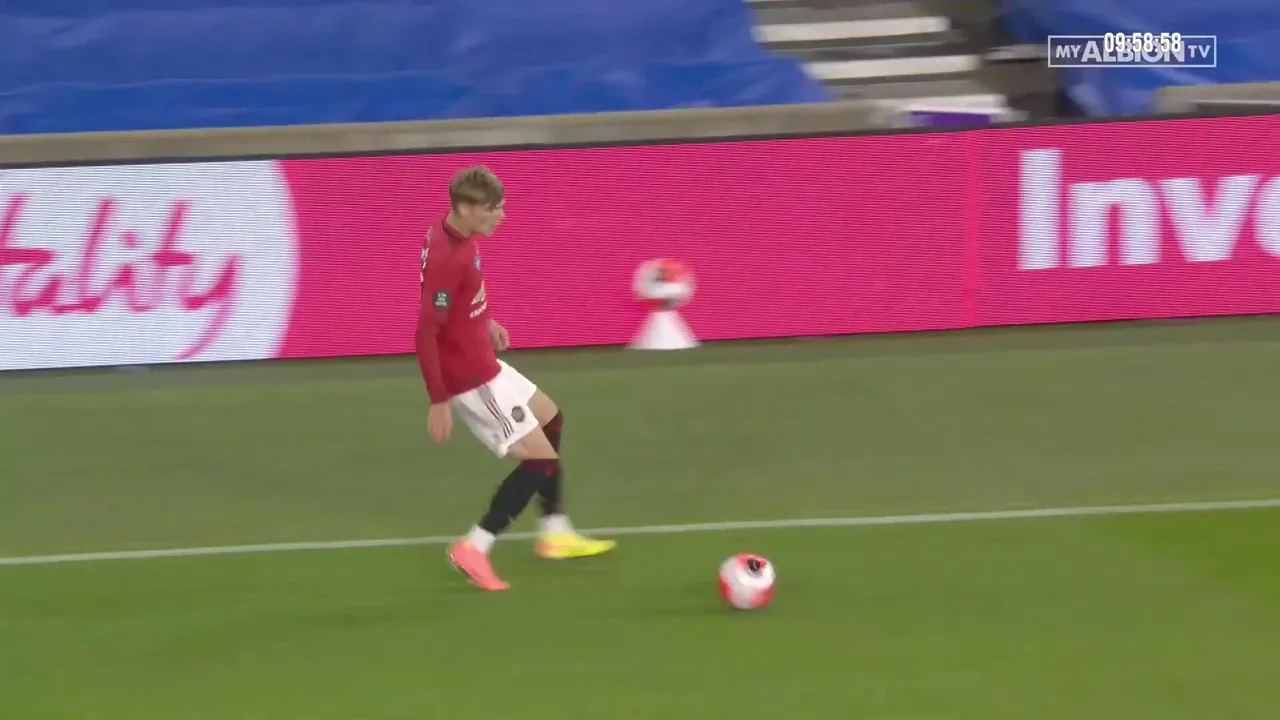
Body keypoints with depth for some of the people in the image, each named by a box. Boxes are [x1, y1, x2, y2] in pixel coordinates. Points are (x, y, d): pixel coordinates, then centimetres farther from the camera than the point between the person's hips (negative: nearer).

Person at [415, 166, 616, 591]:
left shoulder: (457, 237, -1)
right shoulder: (446, 260, -30)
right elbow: (426, 334, -29)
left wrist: (485, 323, 19)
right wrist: (438, 402, -26)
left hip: (484, 364, 10)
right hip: (471, 381, -10)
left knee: (549, 420, 25)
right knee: (541, 458, -6)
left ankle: (555, 533, 34)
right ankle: (475, 550, 0)